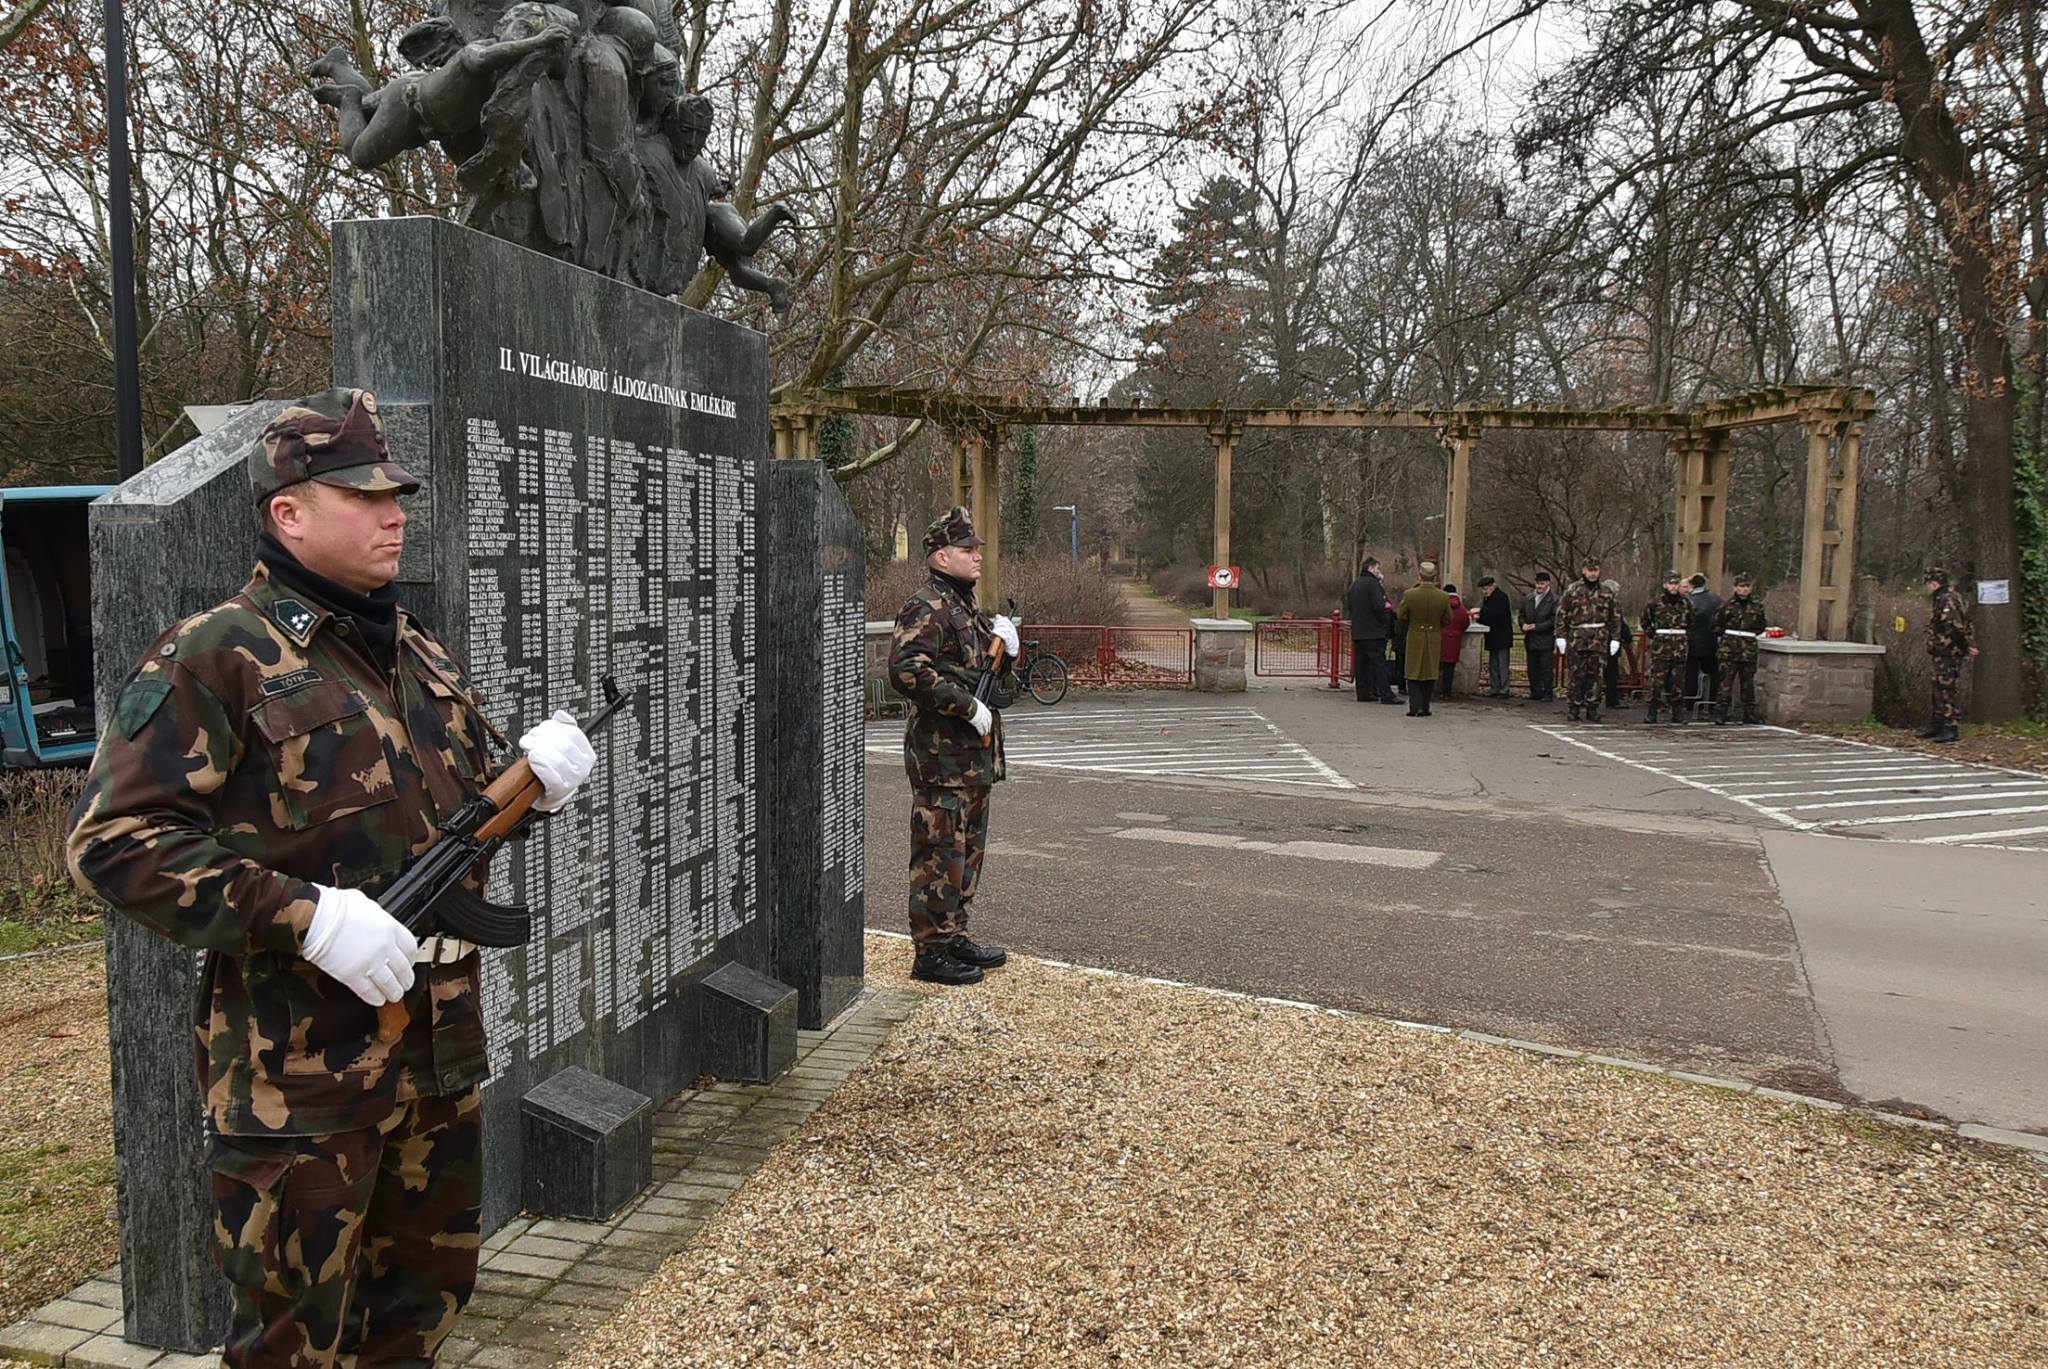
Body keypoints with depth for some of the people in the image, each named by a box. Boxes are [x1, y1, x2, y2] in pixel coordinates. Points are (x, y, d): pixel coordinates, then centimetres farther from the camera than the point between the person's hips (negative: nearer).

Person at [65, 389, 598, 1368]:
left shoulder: (421, 654, 12)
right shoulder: (215, 655, -10)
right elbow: (113, 840, -16)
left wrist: (534, 779, -3)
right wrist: (306, 916, -24)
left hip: (443, 1054, 7)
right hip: (299, 1067, -6)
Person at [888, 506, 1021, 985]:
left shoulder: (967, 608, 19)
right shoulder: (927, 608, -13)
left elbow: (995, 680, 27)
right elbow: (906, 671, -27)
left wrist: (1005, 648, 5)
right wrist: (968, 706, -24)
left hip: (974, 755, 10)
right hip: (941, 753, -10)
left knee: (968, 851, 16)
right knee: (940, 852, -5)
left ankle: (954, 937, 27)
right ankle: (931, 953, 2)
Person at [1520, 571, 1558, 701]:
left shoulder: (1554, 599, -7)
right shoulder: (1528, 597, 11)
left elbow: (1553, 620, -11)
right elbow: (1522, 614, 17)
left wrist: (1536, 626, -14)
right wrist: (1524, 625, -4)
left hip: (1546, 640, -6)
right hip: (1531, 640, 6)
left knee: (1547, 669, -3)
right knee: (1533, 668, 9)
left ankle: (1548, 694, 1)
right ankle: (1535, 692, 17)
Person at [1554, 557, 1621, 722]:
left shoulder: (1606, 592, 11)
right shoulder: (1572, 590, 4)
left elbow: (1615, 617, 12)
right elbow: (1562, 613, 2)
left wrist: (1615, 638, 6)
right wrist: (1561, 636, -3)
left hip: (1599, 639, 2)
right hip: (1577, 638, -2)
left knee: (1595, 675, 2)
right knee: (1575, 674, -1)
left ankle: (1592, 708, 9)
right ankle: (1573, 708, 6)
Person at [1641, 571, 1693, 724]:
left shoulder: (1686, 603, 7)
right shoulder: (1655, 602, 1)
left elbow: (1691, 624, 20)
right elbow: (1645, 621, 15)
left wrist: (1686, 639, 13)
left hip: (1680, 647, 2)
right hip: (1660, 647, -2)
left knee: (1678, 681, 5)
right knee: (1656, 680, -7)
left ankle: (1678, 713, 11)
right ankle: (1652, 713, -2)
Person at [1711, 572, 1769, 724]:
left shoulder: (1757, 606, 9)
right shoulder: (1727, 605, -2)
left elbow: (1760, 627, 18)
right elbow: (1716, 627, 2)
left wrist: (1750, 634, 6)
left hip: (1749, 648, 3)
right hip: (1729, 648, -3)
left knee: (1748, 681, 9)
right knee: (1726, 680, -7)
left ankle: (1749, 712, 16)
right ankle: (1720, 712, -7)